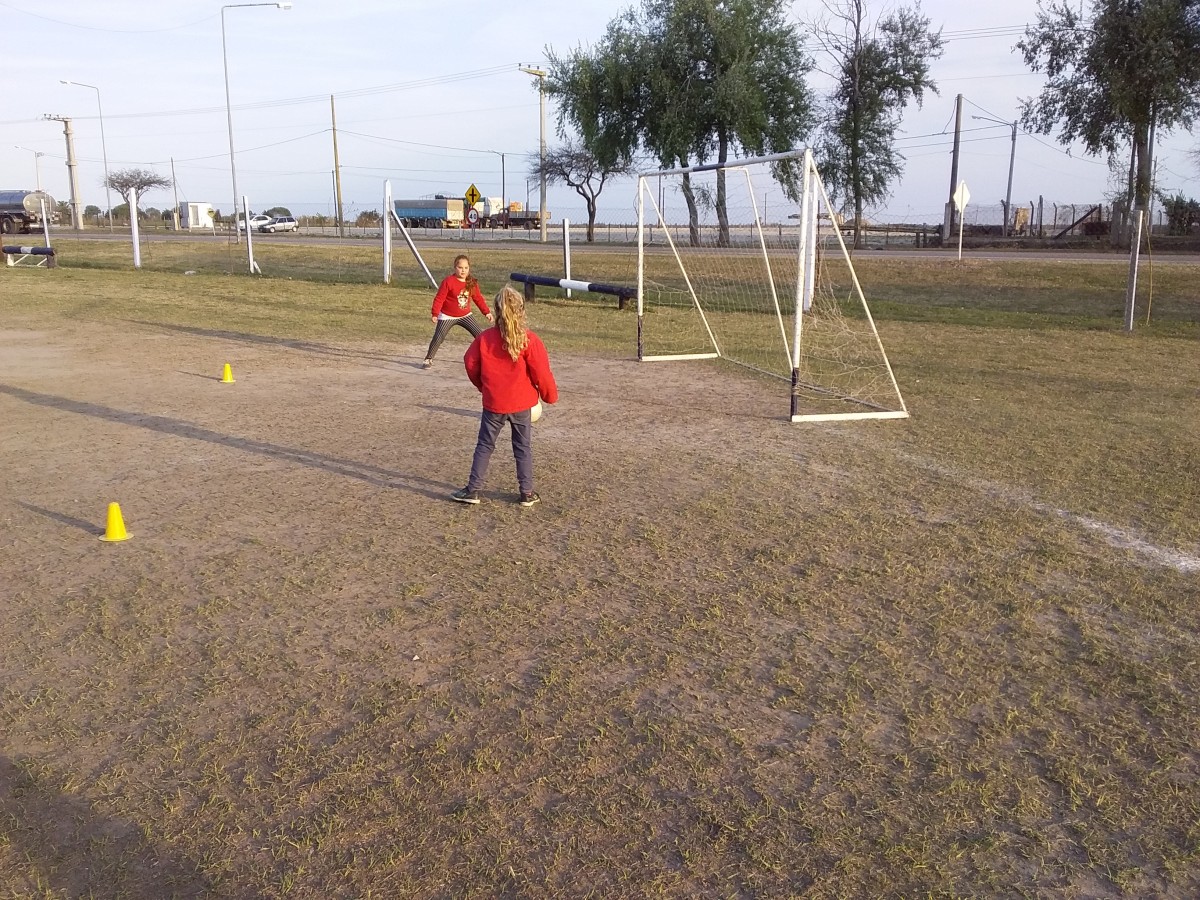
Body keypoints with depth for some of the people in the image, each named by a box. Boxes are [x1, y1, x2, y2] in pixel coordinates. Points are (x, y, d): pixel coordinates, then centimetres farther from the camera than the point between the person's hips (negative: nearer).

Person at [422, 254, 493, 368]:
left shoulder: (472, 283, -3)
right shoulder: (448, 281, -20)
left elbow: (478, 298, 8)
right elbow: (439, 298, -18)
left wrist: (487, 312, 5)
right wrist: (435, 313, -24)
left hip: (465, 315, 5)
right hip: (447, 316, -5)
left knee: (479, 334, -3)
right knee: (438, 338, -10)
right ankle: (428, 359, 7)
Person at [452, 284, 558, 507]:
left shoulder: (485, 338, -6)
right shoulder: (529, 340, -13)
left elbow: (470, 363, 4)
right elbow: (541, 372, -12)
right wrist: (550, 395, 4)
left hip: (493, 404, 1)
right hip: (521, 403, -1)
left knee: (484, 446, 13)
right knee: (523, 447, 11)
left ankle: (473, 490, 15)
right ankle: (527, 493, 15)